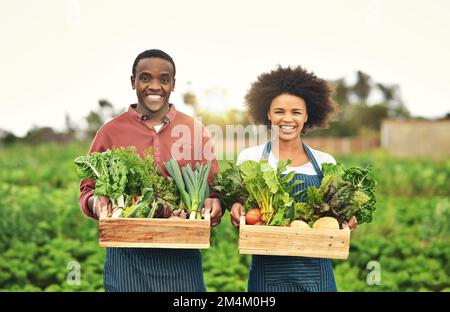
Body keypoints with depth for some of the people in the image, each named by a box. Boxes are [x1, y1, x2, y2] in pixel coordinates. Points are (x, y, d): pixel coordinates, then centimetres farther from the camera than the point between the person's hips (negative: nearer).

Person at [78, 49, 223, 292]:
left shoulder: (196, 131, 7)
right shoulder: (110, 132, 4)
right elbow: (88, 189, 9)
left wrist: (215, 204, -12)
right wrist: (96, 202, -14)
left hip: (182, 256, 1)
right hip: (127, 256, -1)